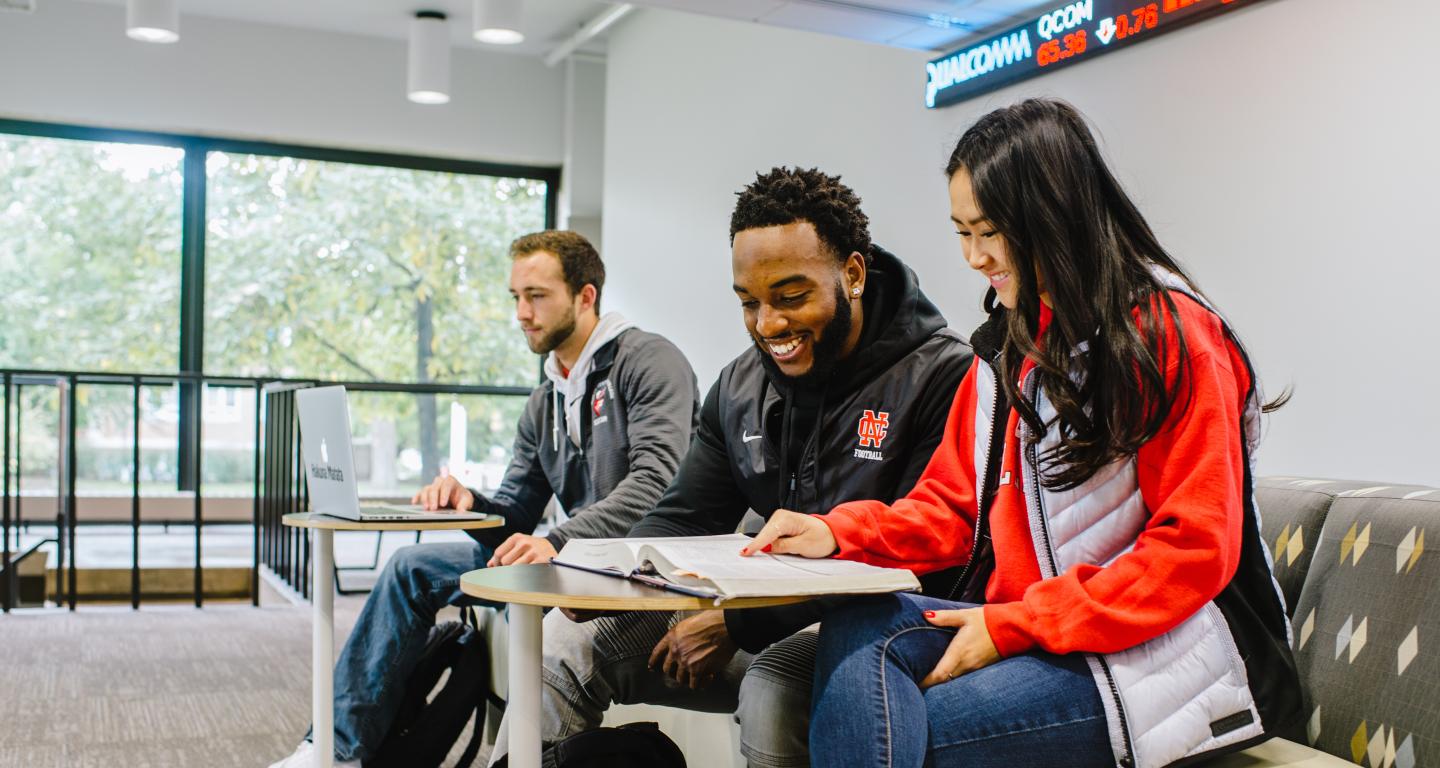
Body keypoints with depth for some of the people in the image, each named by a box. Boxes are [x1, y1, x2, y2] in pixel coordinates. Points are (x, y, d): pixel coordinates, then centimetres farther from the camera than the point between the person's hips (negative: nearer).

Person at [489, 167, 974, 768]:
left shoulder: (942, 376, -15)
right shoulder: (740, 386, 8)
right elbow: (682, 520, 10)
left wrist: (735, 622, -21)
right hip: (766, 618, 7)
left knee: (772, 689, -37)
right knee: (564, 639, 0)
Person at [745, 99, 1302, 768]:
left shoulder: (1169, 336, -10)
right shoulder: (1005, 347, 12)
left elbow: (1195, 549, -15)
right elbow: (953, 504, 13)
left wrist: (1014, 625, -17)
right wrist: (840, 533, -6)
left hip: (1167, 655, -7)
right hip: (1027, 632, 7)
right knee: (860, 629, -19)